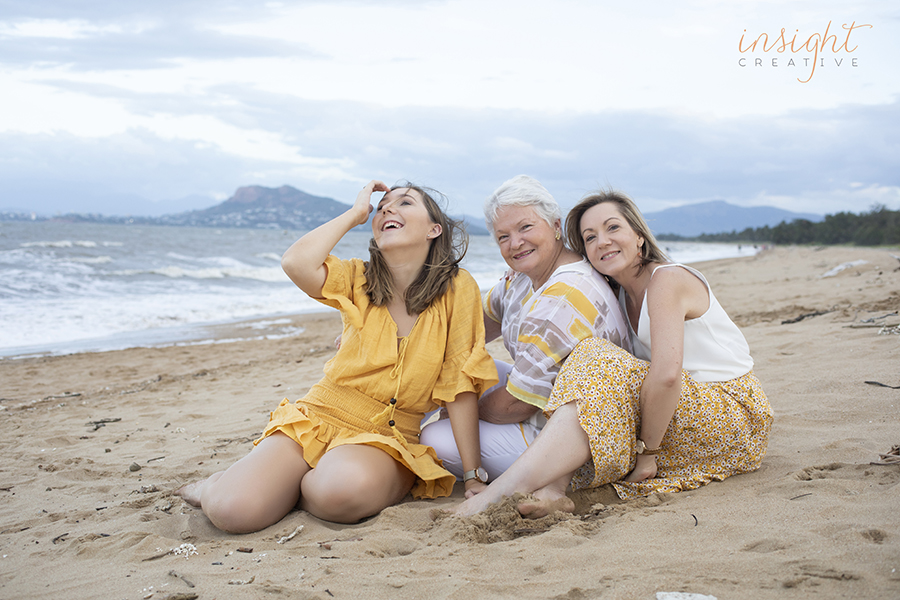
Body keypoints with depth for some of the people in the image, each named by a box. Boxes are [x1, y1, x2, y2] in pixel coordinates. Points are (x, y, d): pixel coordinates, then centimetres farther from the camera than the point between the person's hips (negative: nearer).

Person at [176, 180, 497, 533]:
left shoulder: (457, 289, -4)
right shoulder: (358, 280, 4)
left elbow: (460, 385, -5)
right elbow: (296, 263, -18)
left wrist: (474, 477, -6)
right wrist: (355, 213, -6)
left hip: (386, 440, -2)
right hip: (318, 420, 2)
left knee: (344, 488, -39)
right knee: (232, 511, -22)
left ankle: (307, 486, -4)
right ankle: (228, 483, 14)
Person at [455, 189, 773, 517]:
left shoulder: (668, 279, -15)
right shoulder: (623, 296, 12)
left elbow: (666, 374, -27)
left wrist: (648, 450, -23)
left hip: (734, 414, -8)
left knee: (600, 373, -26)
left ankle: (499, 493, -34)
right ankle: (553, 489, -27)